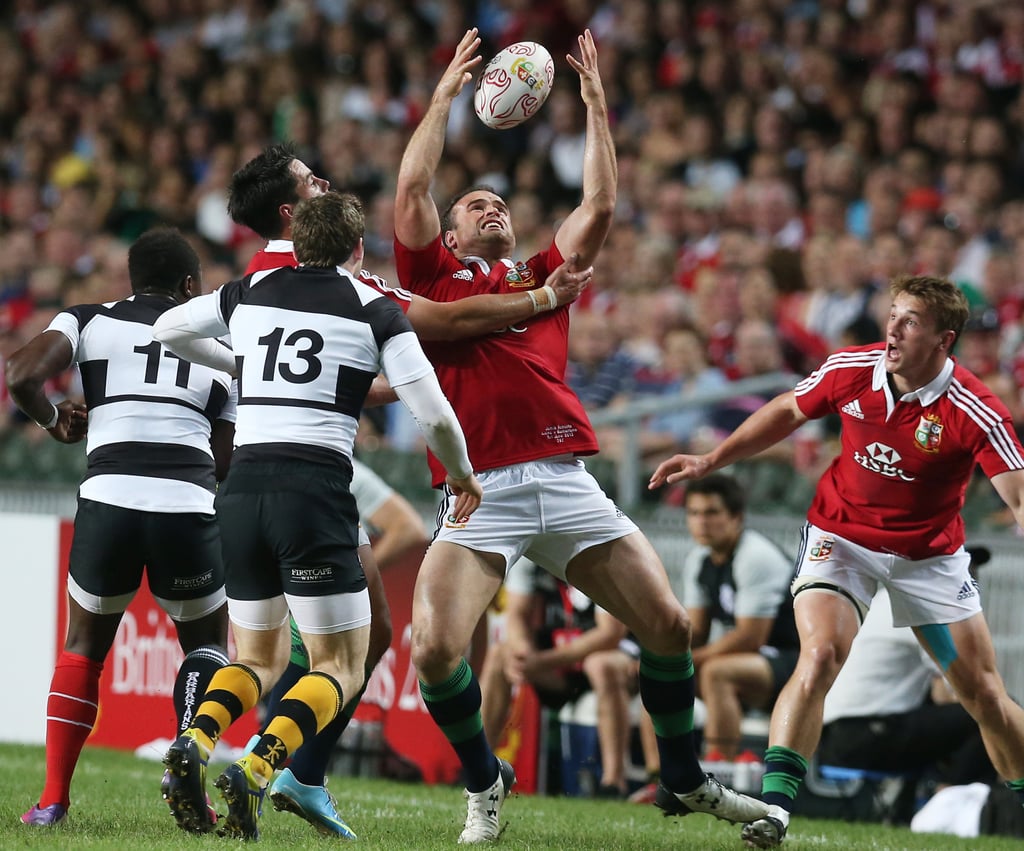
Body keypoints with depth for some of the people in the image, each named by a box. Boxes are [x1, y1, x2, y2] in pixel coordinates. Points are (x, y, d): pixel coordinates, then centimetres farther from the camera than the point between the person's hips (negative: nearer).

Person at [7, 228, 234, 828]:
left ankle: (54, 798, 14)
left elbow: (22, 377, -1)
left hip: (109, 498, 0)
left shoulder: (90, 322, 16)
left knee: (85, 644, 21)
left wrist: (56, 422, 19)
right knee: (208, 643, 23)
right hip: (190, 504, 0)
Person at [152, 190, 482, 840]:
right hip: (316, 490, -4)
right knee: (342, 666, 5)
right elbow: (433, 414, -1)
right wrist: (461, 473, 18)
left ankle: (196, 741, -10)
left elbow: (169, 330, 29)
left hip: (242, 489, 4)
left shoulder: (249, 293, 15)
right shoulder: (374, 309, 4)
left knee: (261, 656, 20)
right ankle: (258, 771, -20)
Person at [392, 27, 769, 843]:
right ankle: (484, 782, 9)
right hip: (479, 493, -3)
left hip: (566, 483, 3)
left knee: (668, 623, -4)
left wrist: (596, 104, 21)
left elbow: (600, 203, 19)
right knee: (434, 648, -18)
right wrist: (446, 95, 14)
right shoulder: (434, 279, 15)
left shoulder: (544, 280, 23)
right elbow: (412, 186, 6)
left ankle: (685, 780, 17)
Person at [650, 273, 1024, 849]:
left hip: (930, 555, -1)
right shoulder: (851, 369, -12)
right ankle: (774, 805, -23)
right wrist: (711, 461, 7)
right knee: (820, 657, -22)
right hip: (841, 537, 1)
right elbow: (789, 412, 6)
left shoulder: (978, 412, -22)